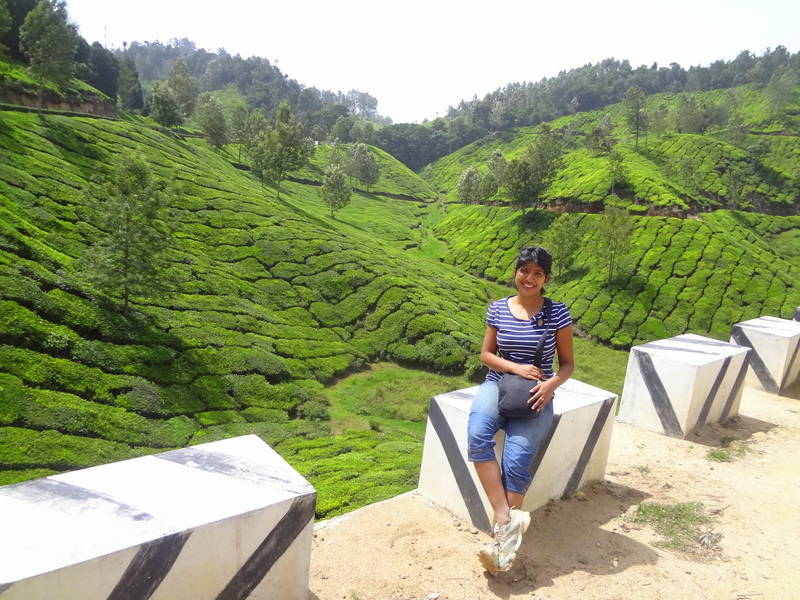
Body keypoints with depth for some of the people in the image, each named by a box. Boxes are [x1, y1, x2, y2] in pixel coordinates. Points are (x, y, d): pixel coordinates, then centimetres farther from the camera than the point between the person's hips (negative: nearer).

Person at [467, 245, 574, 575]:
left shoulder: (558, 313, -2)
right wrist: (516, 368, -12)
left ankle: (504, 543, -14)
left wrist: (550, 384, -18)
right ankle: (508, 520, -27)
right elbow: (486, 355, 6)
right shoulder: (498, 309, 3)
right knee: (477, 435, -30)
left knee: (516, 458, -24)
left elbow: (567, 363, 3)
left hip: (535, 394, -2)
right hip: (498, 384, 2)